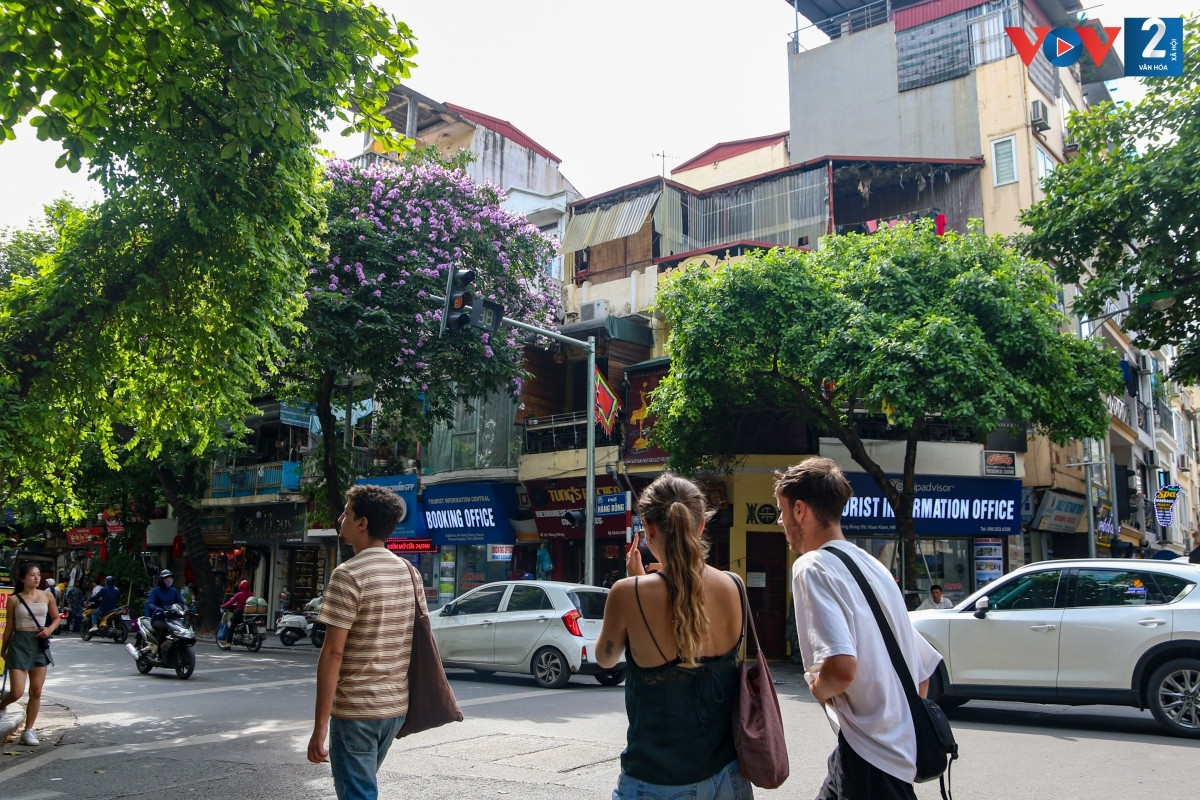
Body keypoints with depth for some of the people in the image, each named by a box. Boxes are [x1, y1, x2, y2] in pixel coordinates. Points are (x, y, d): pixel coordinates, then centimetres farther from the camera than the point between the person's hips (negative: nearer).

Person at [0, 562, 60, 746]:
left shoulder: (47, 596, 4)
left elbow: (56, 618, 13)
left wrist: (49, 629, -7)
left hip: (39, 643, 3)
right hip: (19, 643, -2)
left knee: (36, 691, 4)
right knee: (17, 692, -6)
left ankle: (28, 730, 17)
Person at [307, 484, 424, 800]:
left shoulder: (349, 575, -15)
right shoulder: (411, 573, 5)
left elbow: (333, 652, -18)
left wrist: (320, 726, -15)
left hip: (355, 709, -7)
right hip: (396, 706, 7)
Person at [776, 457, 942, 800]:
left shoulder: (812, 567, -14)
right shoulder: (874, 566, 12)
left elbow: (841, 667, -29)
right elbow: (926, 666, 18)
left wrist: (817, 687, -9)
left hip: (870, 761, -9)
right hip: (904, 752, 9)